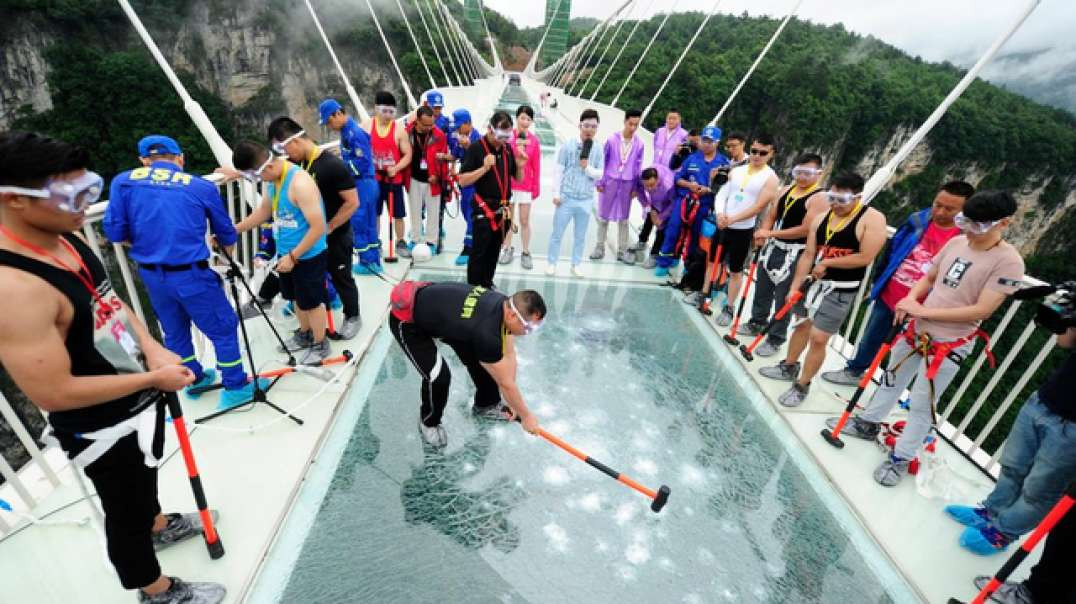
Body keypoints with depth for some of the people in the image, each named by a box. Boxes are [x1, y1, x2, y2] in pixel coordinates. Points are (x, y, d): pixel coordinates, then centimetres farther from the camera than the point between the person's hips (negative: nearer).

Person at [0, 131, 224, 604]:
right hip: (103, 429, -8)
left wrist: (152, 350, -7)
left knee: (146, 475, 33)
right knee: (125, 511, 17)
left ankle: (156, 524, 62)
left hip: (139, 400, 8)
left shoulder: (68, 238, -6)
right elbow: (53, 393, -31)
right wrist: (154, 378, -22)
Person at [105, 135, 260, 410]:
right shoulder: (202, 187, -2)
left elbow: (114, 232, -1)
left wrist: (146, 239, 20)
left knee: (174, 331, 22)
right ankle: (235, 388, 17)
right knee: (223, 328, 10)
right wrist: (222, 243, 31)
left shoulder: (123, 181, 2)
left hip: (151, 275, 4)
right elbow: (226, 236, 8)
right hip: (191, 274, -4)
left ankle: (194, 379, 41)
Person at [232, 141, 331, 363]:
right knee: (297, 298, 23)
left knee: (311, 302, 7)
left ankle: (320, 345, 26)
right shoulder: (271, 179, 0)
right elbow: (264, 210, 18)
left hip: (308, 256, -8)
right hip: (286, 252, 8)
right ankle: (305, 334, 44)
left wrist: (293, 257, -21)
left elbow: (318, 227, -26)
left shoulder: (300, 183, -27)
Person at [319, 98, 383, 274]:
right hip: (364, 184, 9)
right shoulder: (346, 131, 12)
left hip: (362, 185, -9)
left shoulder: (355, 133, -18)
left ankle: (367, 262, 10)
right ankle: (374, 261, 21)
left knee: (358, 223, 0)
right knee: (369, 224, 13)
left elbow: (362, 162, -22)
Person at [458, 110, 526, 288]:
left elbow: (518, 179, 15)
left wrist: (520, 166, -5)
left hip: (503, 210, 5)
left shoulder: (508, 149, 8)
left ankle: (487, 285, 27)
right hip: (484, 209, -5)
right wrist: (484, 168, -23)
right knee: (478, 253, -2)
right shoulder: (476, 148, -9)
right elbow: (462, 181, -13)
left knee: (493, 252, 14)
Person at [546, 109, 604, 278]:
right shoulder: (568, 145, -5)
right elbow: (558, 170, -4)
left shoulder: (598, 150, 2)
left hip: (586, 200, 2)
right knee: (557, 233, 6)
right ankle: (552, 263, 21)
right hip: (566, 197, -2)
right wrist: (556, 193, -6)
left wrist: (587, 167, -14)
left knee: (580, 236, 12)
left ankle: (576, 265, 27)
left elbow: (600, 174, 4)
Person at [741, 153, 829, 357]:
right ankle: (756, 323, 40)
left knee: (783, 298, 1)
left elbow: (806, 230, -23)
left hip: (794, 254, -8)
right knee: (762, 288, 20)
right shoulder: (787, 190, 8)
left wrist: (771, 233, -20)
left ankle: (775, 339, 14)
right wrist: (763, 233, -9)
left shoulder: (819, 198, -15)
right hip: (773, 247, 8)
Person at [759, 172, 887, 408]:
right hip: (816, 283, 6)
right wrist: (794, 287, 0)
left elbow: (865, 257, -20)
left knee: (818, 338, -5)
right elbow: (808, 255, 2)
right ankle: (789, 367, 40)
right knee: (802, 325, 19)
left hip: (842, 291, -6)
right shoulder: (821, 219, 3)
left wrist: (827, 262, -13)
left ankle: (801, 386, 11)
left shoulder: (872, 219, -13)